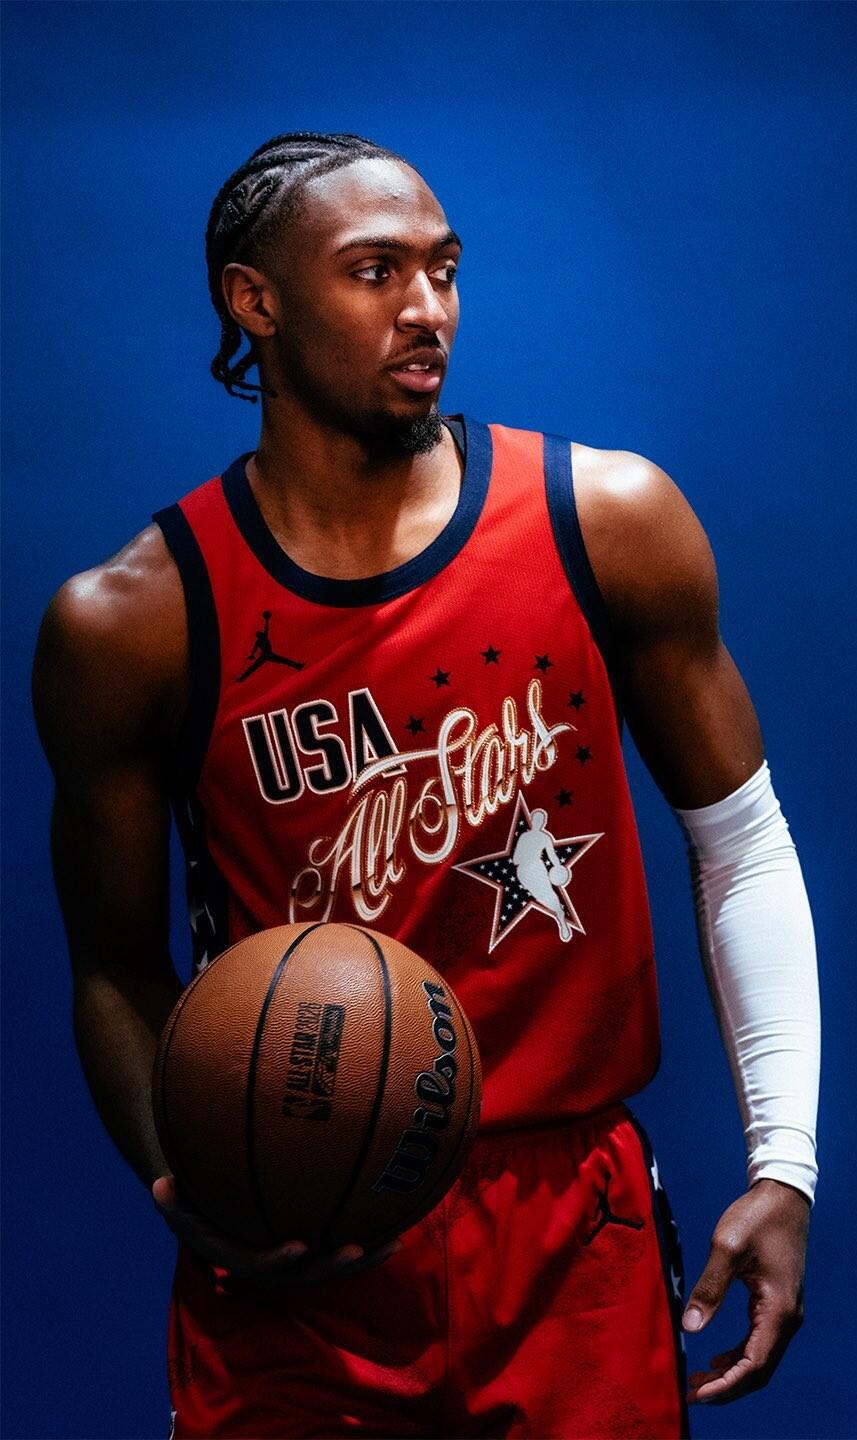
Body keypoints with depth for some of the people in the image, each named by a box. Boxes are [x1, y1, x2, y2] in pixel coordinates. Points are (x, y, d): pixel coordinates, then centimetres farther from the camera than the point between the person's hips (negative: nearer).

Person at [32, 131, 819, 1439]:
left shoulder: (609, 523, -6)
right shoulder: (125, 627, -8)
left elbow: (738, 843, 3)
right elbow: (119, 966, 2)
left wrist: (784, 1163, -3)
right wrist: (184, 1183, -16)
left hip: (574, 1233, 1)